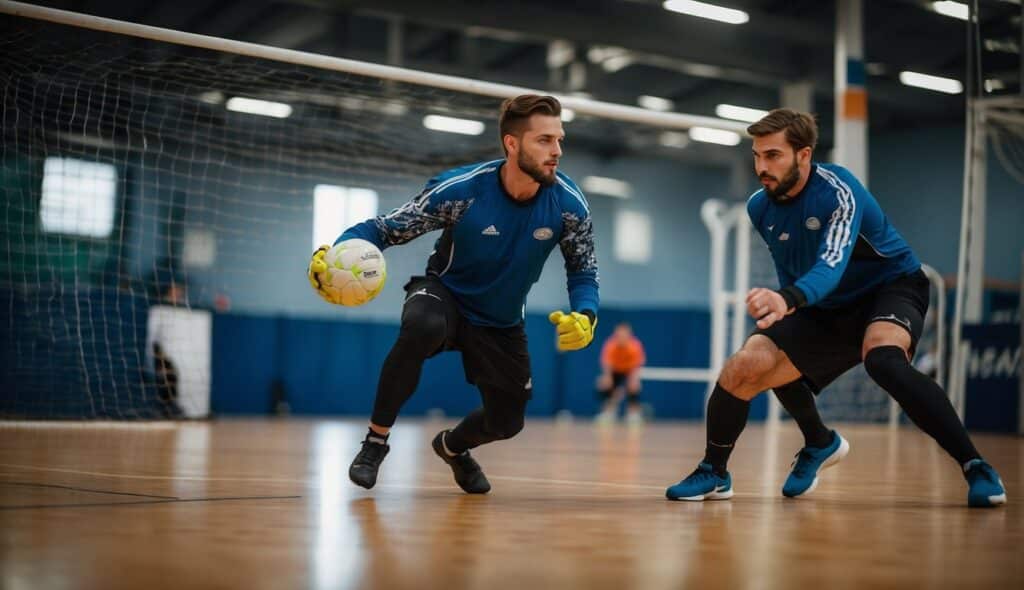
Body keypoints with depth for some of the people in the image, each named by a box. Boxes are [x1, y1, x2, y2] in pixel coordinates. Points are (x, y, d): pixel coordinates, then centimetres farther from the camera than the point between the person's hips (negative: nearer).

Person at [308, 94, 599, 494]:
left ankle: (452, 446, 48)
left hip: (501, 323, 4)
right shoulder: (460, 189, -28)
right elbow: (385, 228, -21)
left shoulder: (568, 203, -20)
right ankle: (375, 441, -20)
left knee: (505, 423, 9)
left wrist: (585, 315, -25)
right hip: (444, 295, -4)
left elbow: (583, 270, -4)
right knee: (421, 327, -39)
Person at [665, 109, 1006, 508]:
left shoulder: (838, 191, -27)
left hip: (892, 286, -6)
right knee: (742, 369, -8)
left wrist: (789, 300, -61)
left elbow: (832, 265, -43)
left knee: (882, 358, -39)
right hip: (826, 311, 6)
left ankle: (975, 468, -30)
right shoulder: (760, 208, -6)